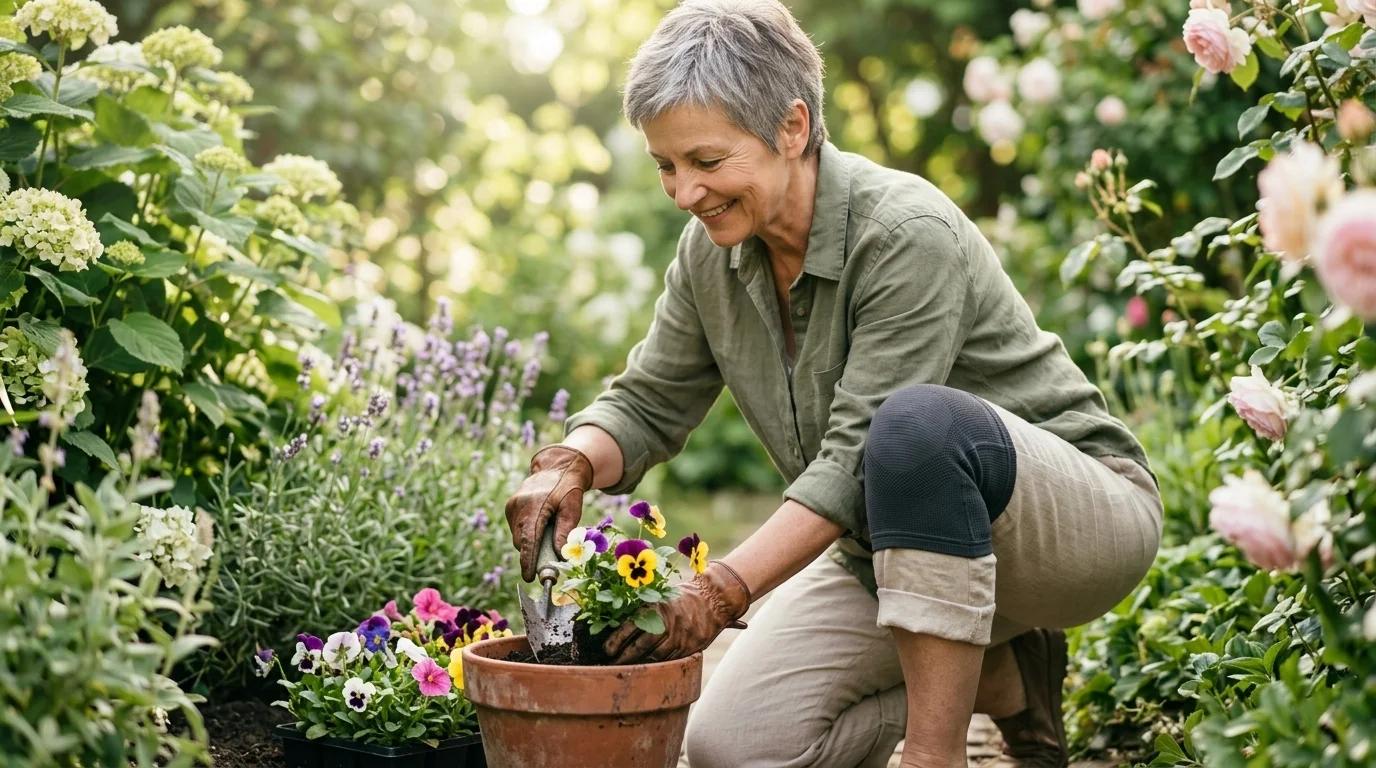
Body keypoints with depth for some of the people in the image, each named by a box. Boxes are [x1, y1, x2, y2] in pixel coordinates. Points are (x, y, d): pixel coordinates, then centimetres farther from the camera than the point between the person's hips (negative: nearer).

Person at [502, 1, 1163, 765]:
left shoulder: (909, 234, -26)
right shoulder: (712, 253, -4)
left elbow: (858, 458, -31)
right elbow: (648, 404, 4)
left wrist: (723, 588, -37)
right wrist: (569, 464, -18)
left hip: (1080, 513, -7)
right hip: (892, 552, 7)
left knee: (919, 421, -39)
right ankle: (999, 674, 9)